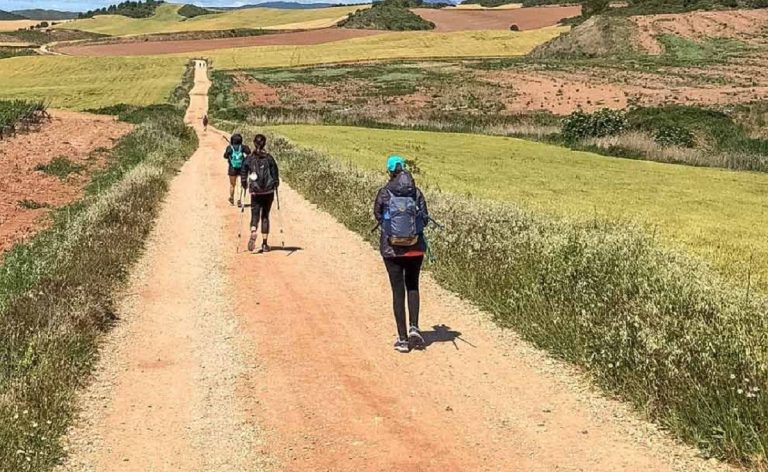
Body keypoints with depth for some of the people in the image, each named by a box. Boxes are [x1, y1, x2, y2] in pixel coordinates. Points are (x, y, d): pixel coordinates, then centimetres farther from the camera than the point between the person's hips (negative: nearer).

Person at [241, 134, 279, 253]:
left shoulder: (249, 159, -2)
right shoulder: (269, 158, -4)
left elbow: (243, 174, 0)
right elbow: (275, 174, -3)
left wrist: (244, 185, 14)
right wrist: (276, 185, 11)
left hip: (255, 192, 0)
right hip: (268, 191, 0)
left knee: (255, 215, 4)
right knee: (265, 216, 10)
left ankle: (253, 234, -28)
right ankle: (265, 243, 9)